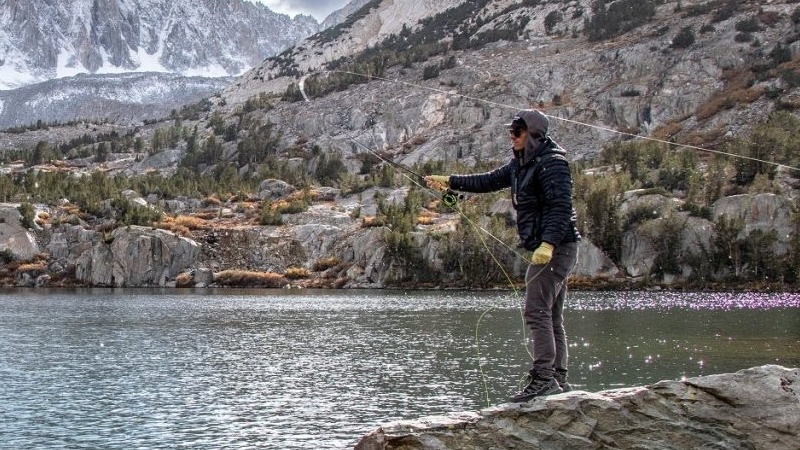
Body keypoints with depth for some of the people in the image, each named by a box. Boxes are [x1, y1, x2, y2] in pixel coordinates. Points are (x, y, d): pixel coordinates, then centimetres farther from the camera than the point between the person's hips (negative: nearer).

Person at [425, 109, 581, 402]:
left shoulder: (552, 162, -13)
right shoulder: (521, 163, 17)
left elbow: (561, 205, -22)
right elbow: (490, 181, 26)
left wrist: (548, 243, -32)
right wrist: (451, 182, 25)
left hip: (556, 246, -10)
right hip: (544, 248, 10)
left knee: (536, 312, -14)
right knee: (551, 317, 10)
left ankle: (543, 378, -15)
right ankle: (558, 380, 13)